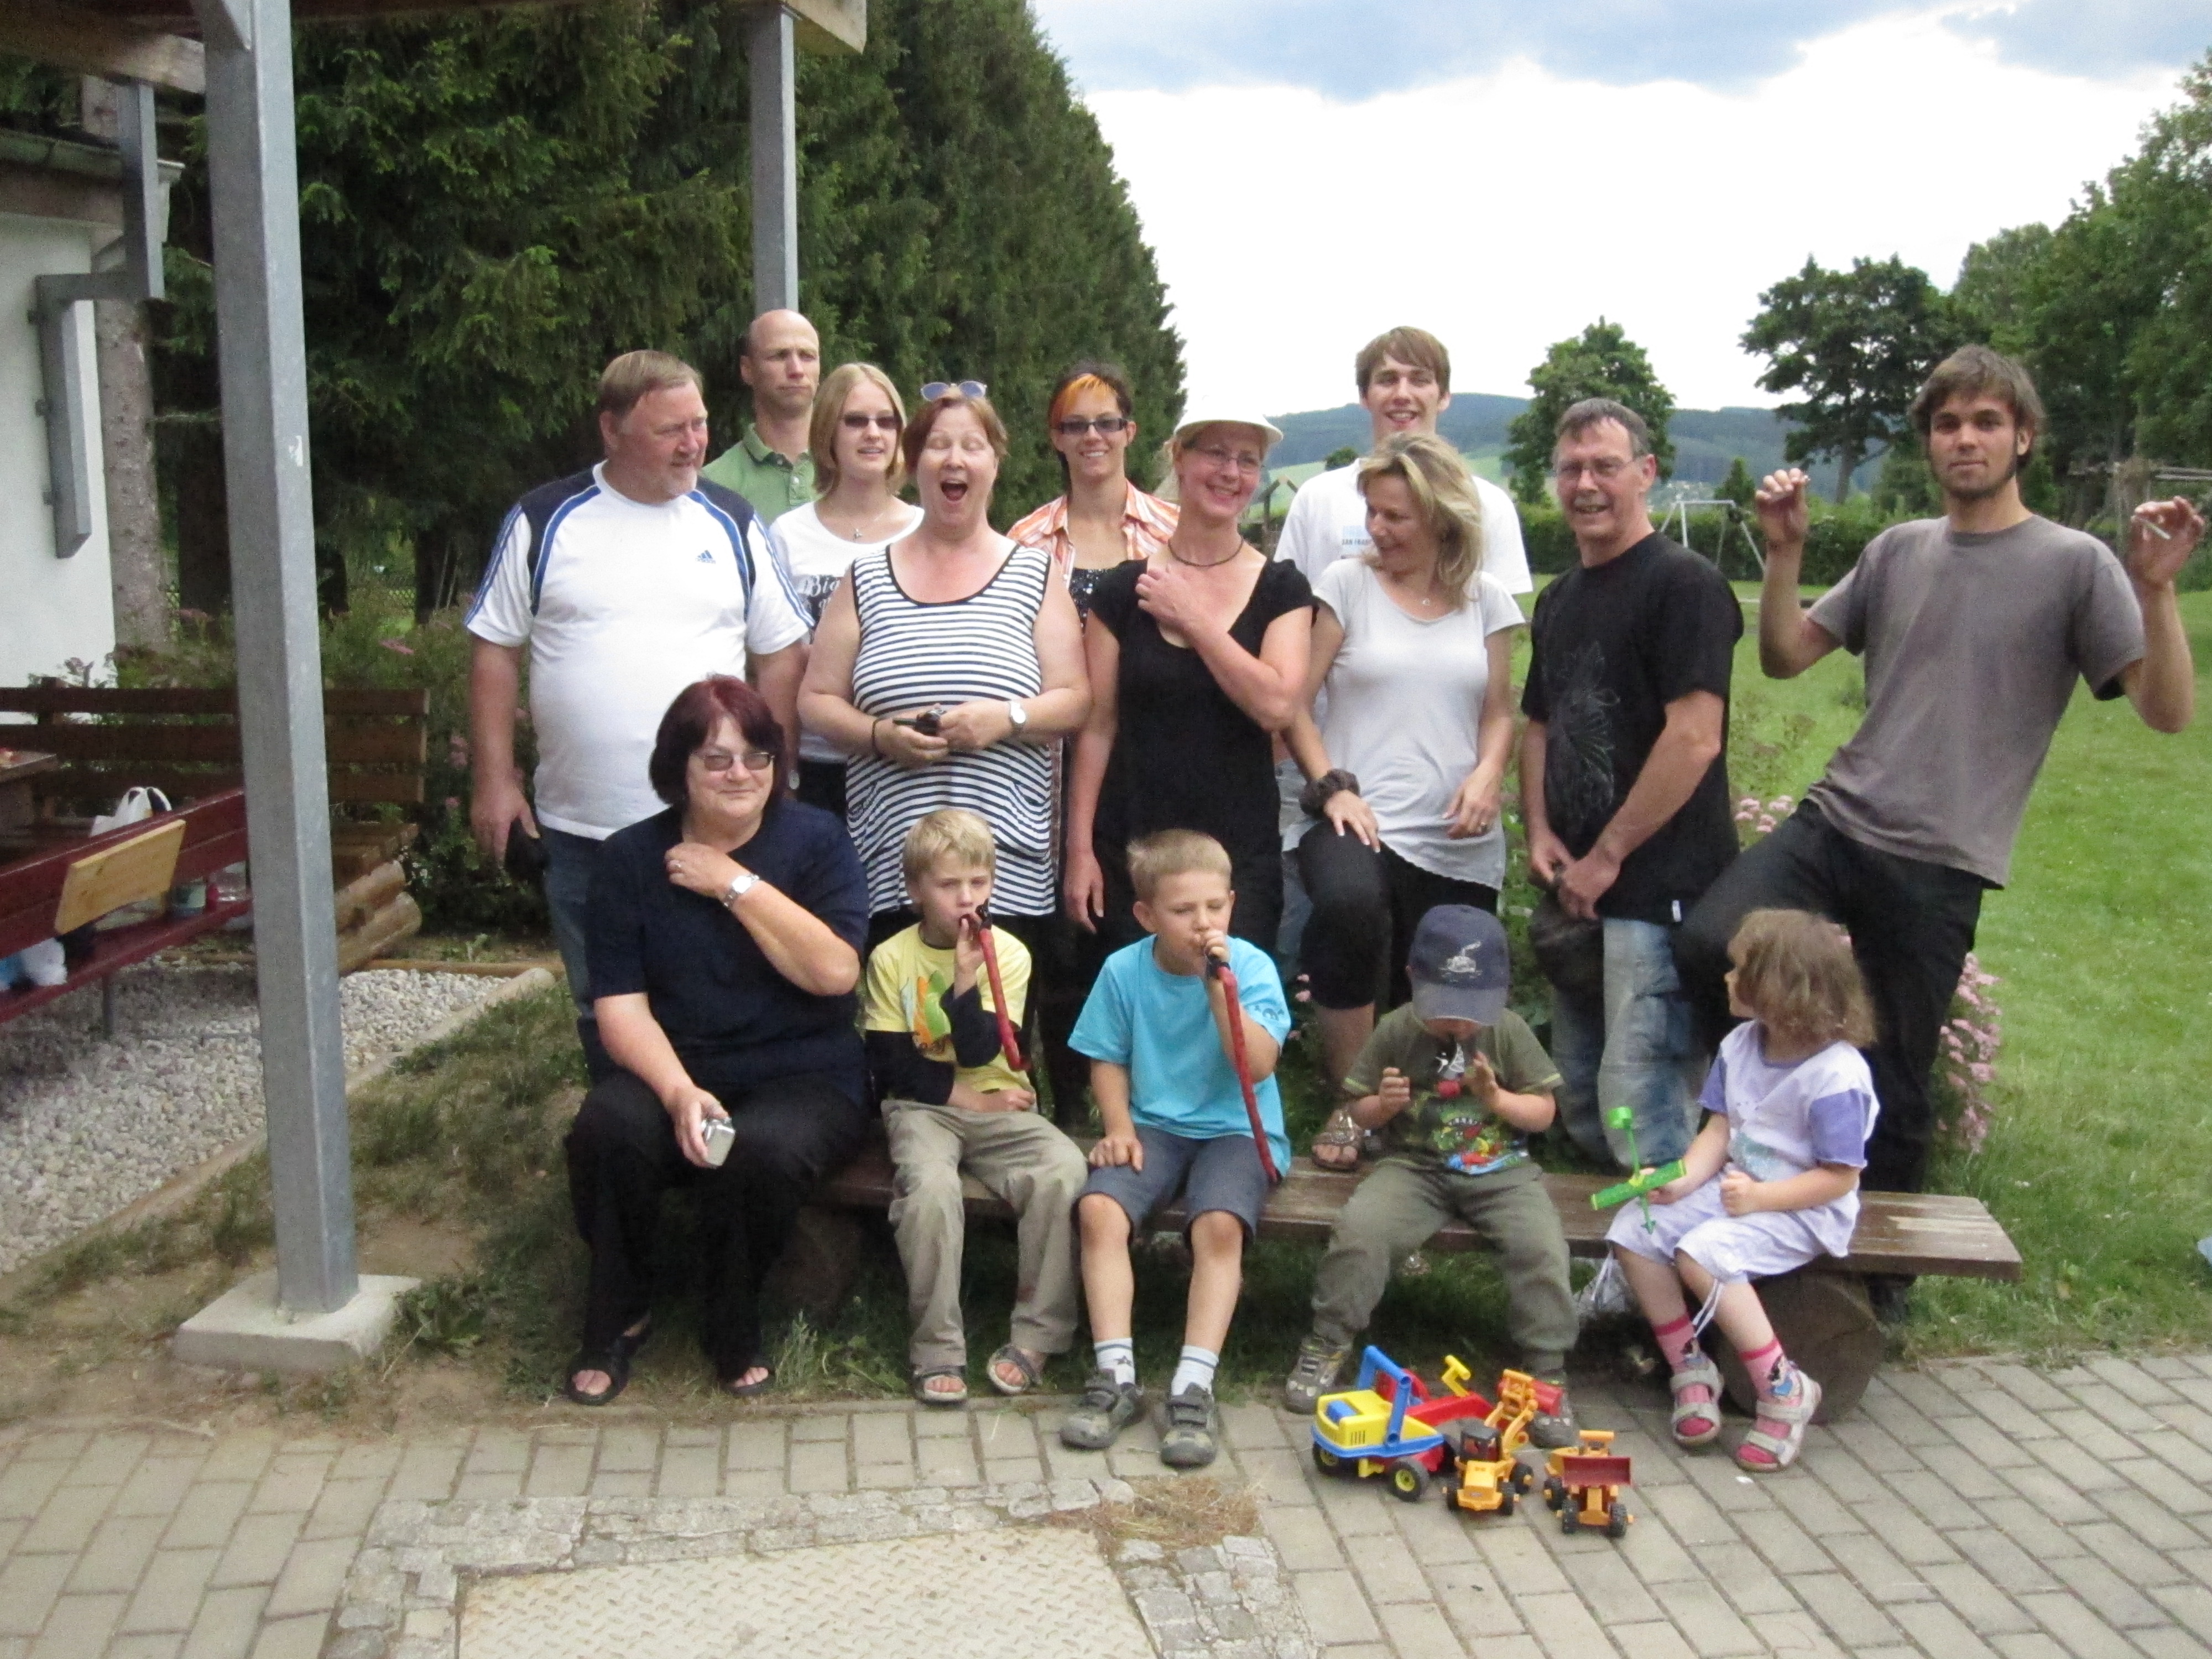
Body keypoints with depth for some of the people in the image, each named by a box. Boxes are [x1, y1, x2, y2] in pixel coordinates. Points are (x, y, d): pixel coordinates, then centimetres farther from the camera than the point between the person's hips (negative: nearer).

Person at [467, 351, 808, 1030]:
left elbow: (781, 655, 6)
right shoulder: (545, 521, 0)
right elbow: (495, 651, 3)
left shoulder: (731, 523, 4)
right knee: (604, 1014, 14)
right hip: (581, 830, 0)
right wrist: (495, 780, -3)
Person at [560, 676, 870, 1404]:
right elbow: (620, 1003, -5)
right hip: (675, 1072, 2)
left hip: (802, 1079, -1)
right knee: (609, 1125, -31)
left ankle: (732, 1330, -4)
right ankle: (617, 1317, -3)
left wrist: (735, 884, -14)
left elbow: (835, 971, -15)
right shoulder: (632, 858, 4)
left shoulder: (815, 840, 0)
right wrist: (679, 1091, -22)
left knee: (761, 1150, -35)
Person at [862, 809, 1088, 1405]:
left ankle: (1037, 1335, -15)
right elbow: (889, 1063, -4)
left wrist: (966, 979, -22)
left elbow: (979, 1053, -10)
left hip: (997, 1108, 2)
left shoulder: (1007, 953, 1)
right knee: (931, 1184, -34)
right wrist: (966, 1095, -10)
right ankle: (938, 1350, -19)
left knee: (1063, 1167, -27)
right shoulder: (891, 959, 0)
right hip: (921, 1108, -1)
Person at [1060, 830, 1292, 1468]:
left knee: (1219, 1223, -31)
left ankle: (1194, 1387, -23)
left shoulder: (1251, 966, -8)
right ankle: (1117, 1375, -17)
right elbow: (1108, 1060, 8)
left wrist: (1218, 985, -23)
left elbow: (1258, 1065, -18)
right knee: (1098, 1208, -24)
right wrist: (1120, 1128, -7)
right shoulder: (1125, 971, -2)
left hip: (1236, 1129, -2)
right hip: (1154, 1126, 2)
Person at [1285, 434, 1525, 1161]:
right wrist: (1333, 787, -12)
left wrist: (1488, 774, -5)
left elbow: (1500, 712, 15)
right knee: (1351, 904, -35)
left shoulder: (1487, 601, 12)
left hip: (1458, 844, 4)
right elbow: (1296, 701, 0)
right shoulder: (1346, 584, 4)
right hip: (1358, 820, -3)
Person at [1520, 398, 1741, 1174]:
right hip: (1578, 891, 8)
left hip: (1659, 890, -8)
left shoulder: (1684, 584, -10)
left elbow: (1695, 740, -18)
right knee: (1578, 1103, 15)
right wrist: (1541, 832, 4)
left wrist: (1606, 856, -14)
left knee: (1638, 1106, -9)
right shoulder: (1560, 599, 16)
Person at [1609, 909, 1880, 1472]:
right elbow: (1720, 1129, 5)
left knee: (1702, 1252, -31)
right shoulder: (1741, 1046, 3)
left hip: (1802, 1210, -8)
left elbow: (1840, 1177, -18)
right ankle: (1689, 1369, 2)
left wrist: (1761, 1198, -25)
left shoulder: (1837, 1076, -20)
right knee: (1633, 1230, -10)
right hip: (1735, 1187, 8)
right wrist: (1685, 1179, -12)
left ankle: (1784, 1391, -15)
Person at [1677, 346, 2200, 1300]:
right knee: (1709, 943, -20)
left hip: (1939, 866, -3)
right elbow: (1784, 658, 13)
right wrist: (1785, 552, 0)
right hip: (1833, 823, 4)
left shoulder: (2075, 565, -2)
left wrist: (2156, 588, -22)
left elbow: (2168, 712, -7)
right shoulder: (1898, 553, 12)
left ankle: (1877, 1274, 27)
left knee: (1896, 1089, 4)